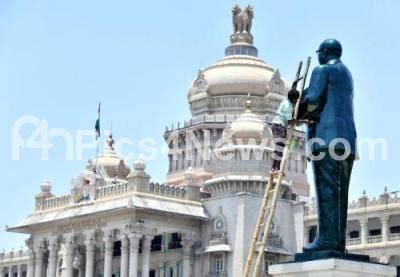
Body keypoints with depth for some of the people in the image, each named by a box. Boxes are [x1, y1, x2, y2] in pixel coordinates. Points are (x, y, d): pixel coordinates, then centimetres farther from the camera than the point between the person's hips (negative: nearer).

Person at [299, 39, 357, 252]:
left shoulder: (322, 70, 3)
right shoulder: (346, 74, 28)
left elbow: (313, 99, -8)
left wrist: (299, 113, 9)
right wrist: (302, 102, 18)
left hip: (326, 136, -8)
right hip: (346, 138, 8)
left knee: (326, 190, -13)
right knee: (339, 193, 3)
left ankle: (327, 239, -20)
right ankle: (338, 240, -2)